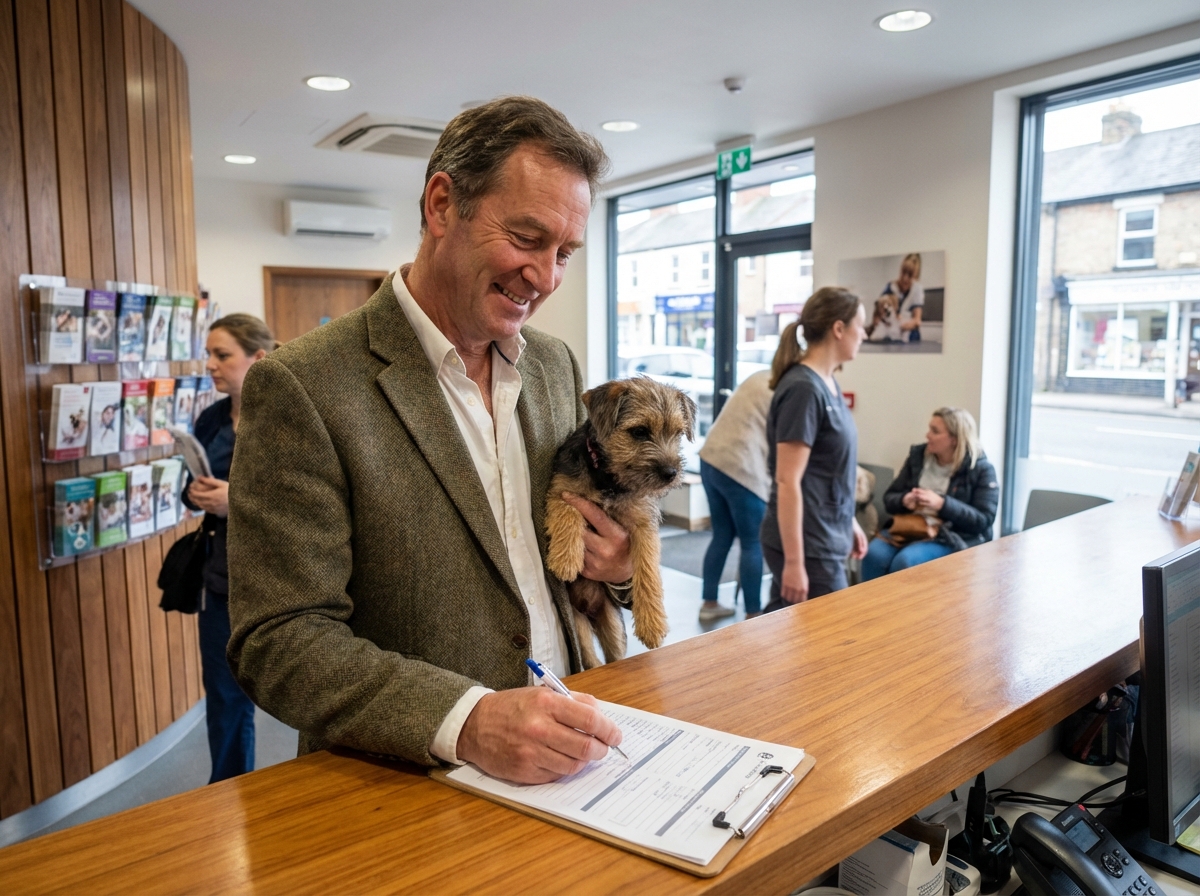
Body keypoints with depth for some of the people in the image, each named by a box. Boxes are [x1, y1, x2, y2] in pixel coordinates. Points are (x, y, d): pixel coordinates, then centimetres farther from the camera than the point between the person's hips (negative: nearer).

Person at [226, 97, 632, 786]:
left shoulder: (556, 364, 7)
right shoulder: (303, 389, -11)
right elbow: (278, 641, -12)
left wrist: (621, 566, -4)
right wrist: (466, 721, -24)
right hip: (405, 795, -3)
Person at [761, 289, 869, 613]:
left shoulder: (828, 384, 9)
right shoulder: (803, 389, -19)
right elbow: (787, 481, -21)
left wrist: (849, 522, 23)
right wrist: (794, 561, -22)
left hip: (826, 537, 9)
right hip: (807, 545, -9)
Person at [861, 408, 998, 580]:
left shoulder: (981, 469, -2)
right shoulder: (918, 455, 10)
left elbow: (984, 520, -10)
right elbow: (889, 498, 13)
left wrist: (942, 504, -21)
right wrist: (904, 501, -11)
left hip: (954, 537, -4)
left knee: (905, 561, -32)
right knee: (874, 555, -26)